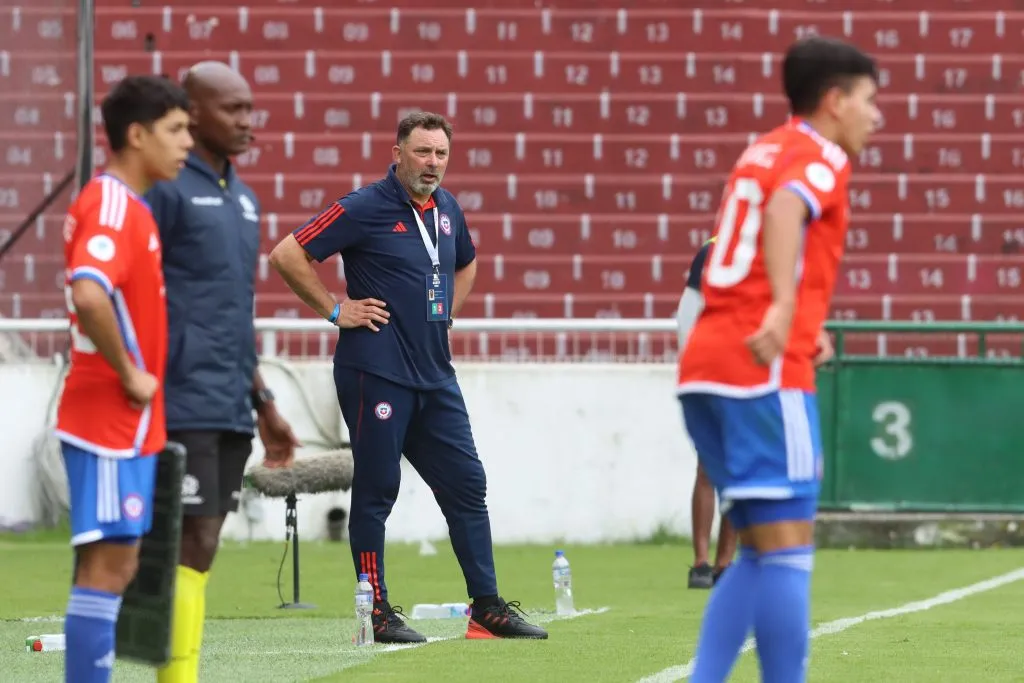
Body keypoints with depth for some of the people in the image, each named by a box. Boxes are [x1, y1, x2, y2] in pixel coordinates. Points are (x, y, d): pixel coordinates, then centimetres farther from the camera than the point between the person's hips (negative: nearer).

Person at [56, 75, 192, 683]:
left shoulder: (128, 206, 15)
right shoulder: (113, 206, -17)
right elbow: (89, 295, -33)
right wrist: (129, 375, -22)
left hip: (129, 424, 10)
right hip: (112, 422, -10)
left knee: (116, 567, 12)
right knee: (107, 566, -8)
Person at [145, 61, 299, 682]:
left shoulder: (244, 200, 19)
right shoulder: (166, 189, -7)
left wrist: (263, 403, 24)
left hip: (231, 412, 8)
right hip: (184, 407, -8)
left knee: (201, 549, 6)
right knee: (194, 541, -12)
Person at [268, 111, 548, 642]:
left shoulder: (446, 209, 12)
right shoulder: (365, 209, -9)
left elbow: (466, 264, 34)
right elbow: (286, 256, -12)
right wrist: (335, 310, -10)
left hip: (434, 374, 7)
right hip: (376, 373, -7)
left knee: (467, 484, 6)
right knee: (376, 489, -2)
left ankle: (488, 608, 11)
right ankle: (377, 613, 3)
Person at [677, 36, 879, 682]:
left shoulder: (763, 151, 22)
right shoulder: (822, 157, -3)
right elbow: (786, 208, -26)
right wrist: (784, 308, -39)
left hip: (705, 363, 9)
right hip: (766, 370, -9)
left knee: (763, 552, 13)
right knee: (788, 549, -7)